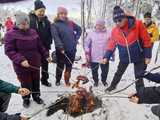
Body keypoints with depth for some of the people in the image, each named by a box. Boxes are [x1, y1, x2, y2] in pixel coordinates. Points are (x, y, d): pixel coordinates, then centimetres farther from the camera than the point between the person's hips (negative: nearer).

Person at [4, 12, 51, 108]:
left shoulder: (33, 32, 4)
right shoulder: (11, 34, -12)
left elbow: (40, 46, 13)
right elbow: (9, 51, -16)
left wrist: (46, 55, 9)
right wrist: (20, 60, -27)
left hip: (35, 63, 5)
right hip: (22, 66, -4)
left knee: (36, 81, 19)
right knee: (26, 83, 11)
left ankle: (36, 96, 40)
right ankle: (26, 99, 35)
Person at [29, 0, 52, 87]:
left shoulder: (46, 21, 5)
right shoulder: (30, 19, -10)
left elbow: (49, 34, 10)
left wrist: (49, 43, -1)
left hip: (45, 47, 5)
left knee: (45, 64, 15)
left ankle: (44, 80, 33)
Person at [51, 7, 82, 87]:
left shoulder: (70, 23, 8)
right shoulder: (54, 25, -5)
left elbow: (79, 29, 22)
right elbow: (56, 37, -18)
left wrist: (76, 39, 10)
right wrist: (61, 47, -29)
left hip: (72, 49, 4)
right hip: (61, 50, -3)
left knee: (69, 67, 13)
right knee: (60, 66, 10)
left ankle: (67, 81, 29)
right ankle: (58, 80, 31)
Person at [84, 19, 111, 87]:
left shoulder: (108, 33, -2)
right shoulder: (91, 33, 0)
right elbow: (86, 43, 5)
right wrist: (87, 53, 0)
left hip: (104, 57, 0)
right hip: (94, 57, 0)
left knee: (105, 70, 12)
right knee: (94, 71, 11)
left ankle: (104, 80, 40)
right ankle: (96, 81, 36)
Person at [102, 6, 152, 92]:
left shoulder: (138, 24, -20)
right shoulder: (115, 31, -10)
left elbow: (146, 40, -12)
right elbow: (111, 45, 2)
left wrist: (147, 56, -11)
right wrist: (106, 57, -7)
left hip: (138, 56, -3)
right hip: (124, 57, 3)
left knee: (139, 76, 4)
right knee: (119, 73, 18)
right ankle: (113, 86, 42)